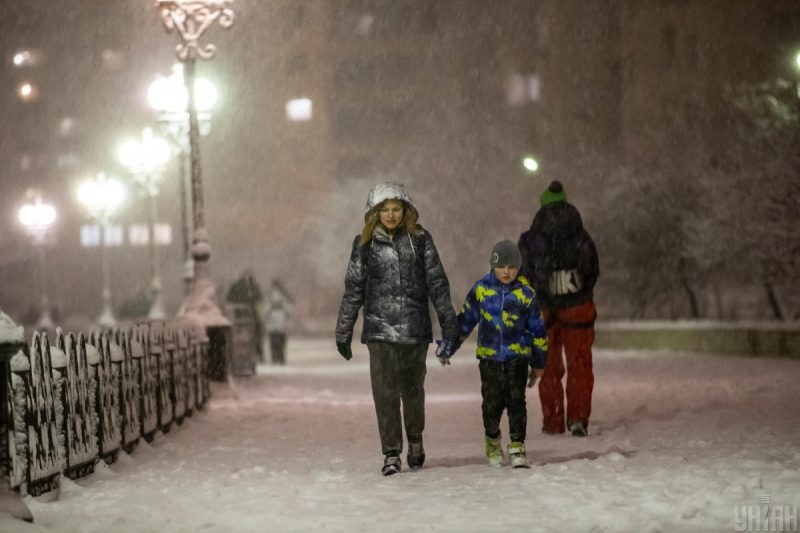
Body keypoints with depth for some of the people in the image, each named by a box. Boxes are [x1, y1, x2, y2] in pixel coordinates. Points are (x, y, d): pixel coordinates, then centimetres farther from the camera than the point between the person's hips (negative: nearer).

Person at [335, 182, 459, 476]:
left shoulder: (420, 239, 3)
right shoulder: (365, 244, 4)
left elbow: (437, 283, 5)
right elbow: (353, 289, 8)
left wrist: (449, 324, 1)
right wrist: (343, 333, 8)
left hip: (415, 328, 0)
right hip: (380, 329, 0)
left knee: (413, 389, 10)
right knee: (385, 392, -6)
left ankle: (415, 439, 34)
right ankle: (391, 453, 0)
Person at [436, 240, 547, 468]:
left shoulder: (526, 293, 0)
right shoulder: (481, 289, 0)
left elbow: (537, 329, 8)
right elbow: (465, 320, 11)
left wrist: (538, 363, 12)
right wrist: (448, 345, 12)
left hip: (518, 355, -1)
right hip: (489, 356, 1)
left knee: (516, 399, -10)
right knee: (492, 403, 1)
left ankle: (517, 446, -1)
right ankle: (492, 439, 28)